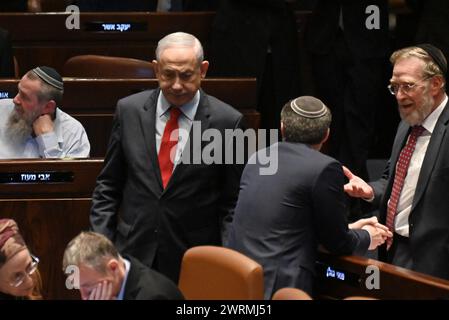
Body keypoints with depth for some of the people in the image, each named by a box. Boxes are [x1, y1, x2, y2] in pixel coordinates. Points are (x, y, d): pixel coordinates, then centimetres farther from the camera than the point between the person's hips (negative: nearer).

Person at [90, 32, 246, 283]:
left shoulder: (227, 122, -5)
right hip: (133, 253, 2)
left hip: (194, 263, -2)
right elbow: (108, 186, 9)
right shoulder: (129, 110, 3)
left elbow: (233, 202, 0)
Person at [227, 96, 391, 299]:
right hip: (279, 286, -6)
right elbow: (336, 243, -1)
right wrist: (367, 237, 20)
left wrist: (348, 230, 29)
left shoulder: (258, 159, 12)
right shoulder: (324, 168, -8)